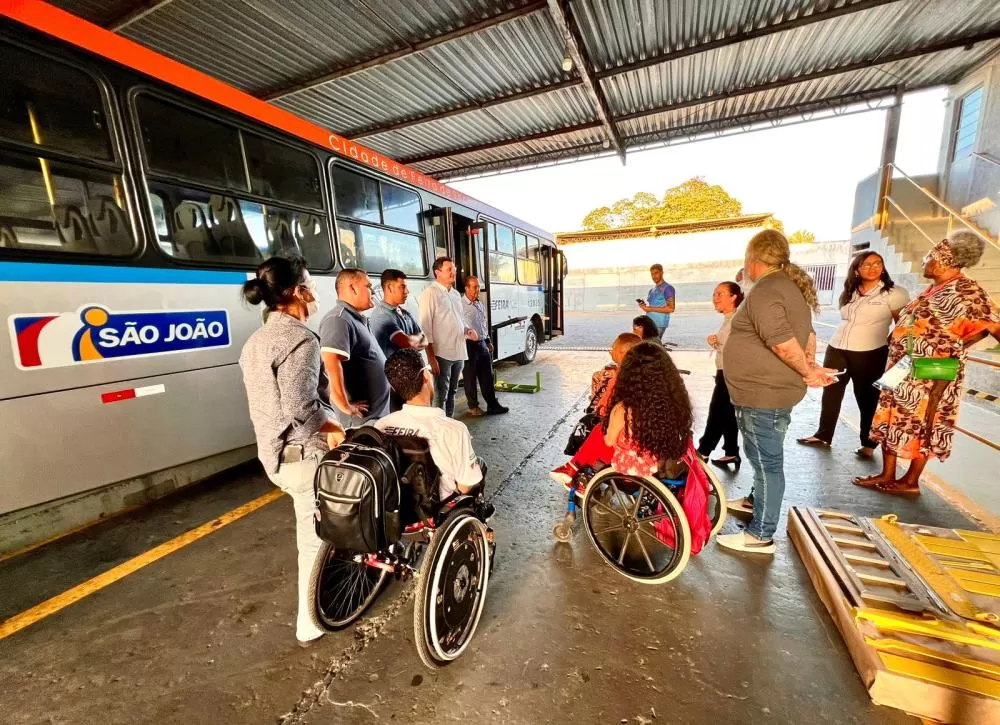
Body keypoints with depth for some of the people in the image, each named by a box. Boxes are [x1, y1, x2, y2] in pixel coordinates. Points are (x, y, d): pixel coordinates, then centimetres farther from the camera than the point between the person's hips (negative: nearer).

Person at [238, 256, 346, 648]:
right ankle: (309, 624, 27)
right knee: (315, 537, 9)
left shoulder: (256, 340, 10)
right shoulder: (300, 338, -21)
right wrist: (334, 428, -15)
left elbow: (273, 400, 15)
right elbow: (299, 406, -32)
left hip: (274, 451, 10)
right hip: (304, 453, -10)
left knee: (312, 530, 26)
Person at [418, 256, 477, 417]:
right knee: (440, 396, 1)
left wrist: (467, 331, 1)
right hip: (441, 354, -7)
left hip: (459, 352, 8)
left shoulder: (456, 294, 14)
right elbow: (425, 326, -14)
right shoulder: (430, 292, -9)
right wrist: (431, 357, -19)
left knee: (452, 392, 18)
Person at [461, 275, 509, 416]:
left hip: (482, 343, 7)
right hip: (469, 345, -7)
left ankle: (492, 404, 18)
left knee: (487, 376, 10)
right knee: (470, 377, 5)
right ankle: (473, 406, 18)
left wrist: (488, 341, 20)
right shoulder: (461, 305, -12)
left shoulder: (479, 304, 14)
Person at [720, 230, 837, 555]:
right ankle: (757, 500, 45)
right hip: (770, 390, 10)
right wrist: (811, 366, 10)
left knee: (767, 461, 0)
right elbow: (807, 334, 18)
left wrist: (807, 373, -13)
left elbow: (783, 343, -27)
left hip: (763, 394, -10)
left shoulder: (764, 292, -20)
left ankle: (760, 536, 13)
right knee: (763, 456, 25)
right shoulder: (789, 286, 13)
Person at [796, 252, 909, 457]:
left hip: (869, 354, -5)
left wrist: (889, 346, -9)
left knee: (867, 399, 6)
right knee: (830, 393, 11)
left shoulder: (893, 293, -4)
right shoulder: (850, 292, 11)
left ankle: (868, 444, 20)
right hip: (836, 349, 5)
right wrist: (840, 341, 14)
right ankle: (823, 435, 24)